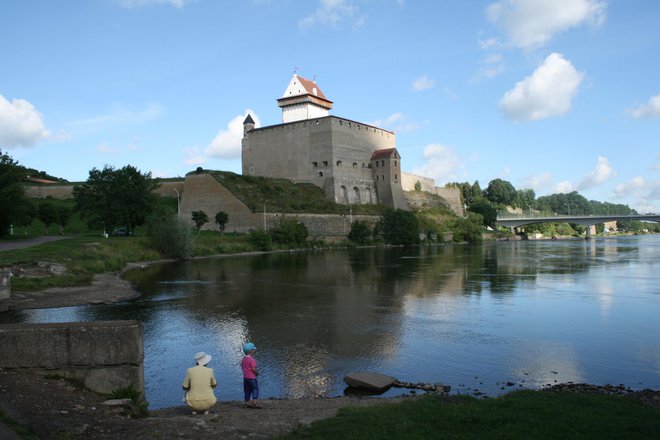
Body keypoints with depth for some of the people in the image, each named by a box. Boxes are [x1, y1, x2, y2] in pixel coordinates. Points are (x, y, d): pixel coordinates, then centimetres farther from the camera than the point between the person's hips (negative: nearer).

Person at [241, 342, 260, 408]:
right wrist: (257, 373, -4)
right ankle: (255, 403, -3)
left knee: (247, 391, 14)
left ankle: (247, 403, 19)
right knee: (255, 390, 1)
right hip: (252, 378, -8)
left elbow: (242, 367, 14)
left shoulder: (243, 359, 6)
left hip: (245, 377, 8)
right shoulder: (252, 360, -19)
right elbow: (254, 369, -21)